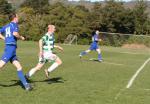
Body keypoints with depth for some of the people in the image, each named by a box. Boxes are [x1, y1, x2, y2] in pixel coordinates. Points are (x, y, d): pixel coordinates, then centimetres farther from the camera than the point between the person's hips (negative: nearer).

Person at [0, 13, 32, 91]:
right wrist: (21, 38, -2)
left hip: (8, 47, 9)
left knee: (18, 67, 4)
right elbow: (15, 33, -19)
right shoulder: (14, 24, -1)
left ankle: (26, 84, 2)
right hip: (11, 47, -9)